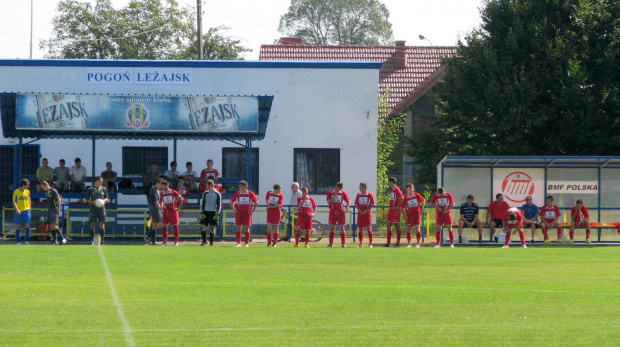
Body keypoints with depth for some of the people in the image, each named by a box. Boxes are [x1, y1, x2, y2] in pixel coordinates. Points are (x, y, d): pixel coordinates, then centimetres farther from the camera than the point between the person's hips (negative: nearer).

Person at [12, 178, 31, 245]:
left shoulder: (27, 191, 6)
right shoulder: (16, 192, -8)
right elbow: (14, 202, -12)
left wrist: (29, 208, 16)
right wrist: (17, 209, -27)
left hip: (26, 210, 3)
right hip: (19, 211, -3)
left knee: (27, 225, -5)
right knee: (18, 226, 3)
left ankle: (27, 241, -2)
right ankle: (18, 241, 9)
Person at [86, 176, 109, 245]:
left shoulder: (103, 189, 9)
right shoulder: (90, 189, 3)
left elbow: (106, 198, 15)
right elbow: (87, 200, 5)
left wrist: (103, 201, -7)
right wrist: (93, 202, -13)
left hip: (101, 208, 1)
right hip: (93, 208, -1)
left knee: (102, 224, -3)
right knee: (92, 224, -2)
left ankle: (102, 240, 0)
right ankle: (92, 240, 3)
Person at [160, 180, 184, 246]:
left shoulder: (174, 192, -7)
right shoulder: (162, 194, 7)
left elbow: (181, 199, -4)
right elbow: (161, 202, 19)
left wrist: (178, 208, -7)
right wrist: (161, 208, 1)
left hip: (173, 211, -4)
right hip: (165, 212, 4)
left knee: (175, 226, -1)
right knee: (165, 226, 1)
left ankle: (176, 241, 5)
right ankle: (165, 241, 6)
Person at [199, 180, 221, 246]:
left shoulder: (217, 194, -1)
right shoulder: (205, 193, 10)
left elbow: (219, 205, -1)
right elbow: (202, 203, 12)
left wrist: (217, 213, -9)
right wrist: (202, 212, 3)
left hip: (213, 212, -3)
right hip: (206, 212, 3)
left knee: (212, 227, -3)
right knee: (202, 226, -6)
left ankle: (211, 242, 7)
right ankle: (204, 240, 6)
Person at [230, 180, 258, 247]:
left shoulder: (250, 194, -2)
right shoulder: (237, 193, 3)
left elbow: (256, 203, 5)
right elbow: (231, 201, 13)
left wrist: (252, 210, -2)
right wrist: (234, 209, 3)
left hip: (247, 213, -2)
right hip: (239, 212, 2)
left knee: (247, 228, -2)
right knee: (238, 228, 0)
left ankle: (247, 243, 2)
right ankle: (238, 243, 5)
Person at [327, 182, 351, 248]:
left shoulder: (343, 193, 2)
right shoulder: (330, 192, 1)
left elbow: (348, 201, 9)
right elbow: (329, 202, -7)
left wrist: (347, 208, -7)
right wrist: (334, 196, -16)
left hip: (341, 211, 0)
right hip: (333, 212, 0)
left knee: (341, 228, 0)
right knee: (332, 227, 0)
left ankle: (343, 243, 1)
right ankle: (331, 243, 3)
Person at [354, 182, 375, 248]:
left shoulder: (370, 195, -2)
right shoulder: (358, 195, 10)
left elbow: (372, 205, -6)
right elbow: (356, 204, 7)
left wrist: (365, 211, -15)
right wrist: (360, 211, -9)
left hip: (367, 213, -4)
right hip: (360, 213, 4)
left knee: (368, 228, -5)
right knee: (360, 228, 3)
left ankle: (370, 244, -3)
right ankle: (361, 243, 7)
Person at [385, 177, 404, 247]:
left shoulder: (397, 189, -12)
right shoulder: (392, 190, 17)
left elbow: (401, 198, -23)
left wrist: (397, 207, -19)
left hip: (395, 210, -10)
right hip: (391, 210, 10)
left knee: (397, 226, -6)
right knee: (388, 226, 9)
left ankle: (398, 243, -3)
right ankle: (388, 243, 11)